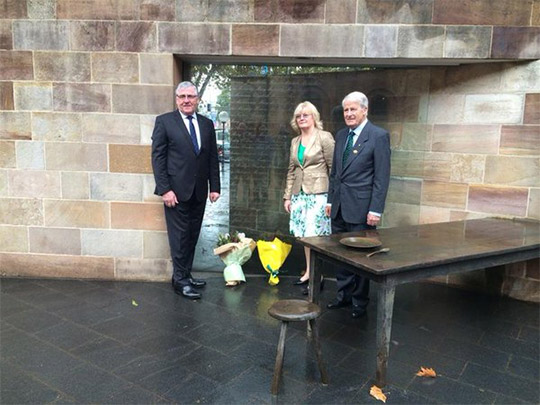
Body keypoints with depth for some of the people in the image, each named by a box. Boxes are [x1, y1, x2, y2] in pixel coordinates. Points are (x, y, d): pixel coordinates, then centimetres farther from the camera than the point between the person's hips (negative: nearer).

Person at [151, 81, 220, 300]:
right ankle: (180, 280, 11)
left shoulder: (207, 124, 11)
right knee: (180, 236, 0)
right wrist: (165, 189, -13)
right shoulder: (164, 121, -2)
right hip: (177, 190, -4)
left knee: (193, 236, 10)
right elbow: (157, 157, -6)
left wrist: (214, 186, 5)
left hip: (199, 191, 5)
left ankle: (186, 275, 22)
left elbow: (213, 158, 12)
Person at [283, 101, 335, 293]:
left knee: (314, 235, -8)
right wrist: (287, 196, 14)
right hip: (299, 194, 6)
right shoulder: (295, 142, 15)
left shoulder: (324, 137, -4)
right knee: (304, 235, 9)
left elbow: (333, 168, -7)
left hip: (318, 194, -6)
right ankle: (309, 272, 21)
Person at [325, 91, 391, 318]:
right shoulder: (341, 135, 12)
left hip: (360, 208, -6)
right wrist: (330, 199, 13)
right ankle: (344, 295, 30)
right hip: (339, 207, 6)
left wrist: (375, 210, -15)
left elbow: (382, 177, -12)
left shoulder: (379, 136, -8)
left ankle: (359, 302, 20)